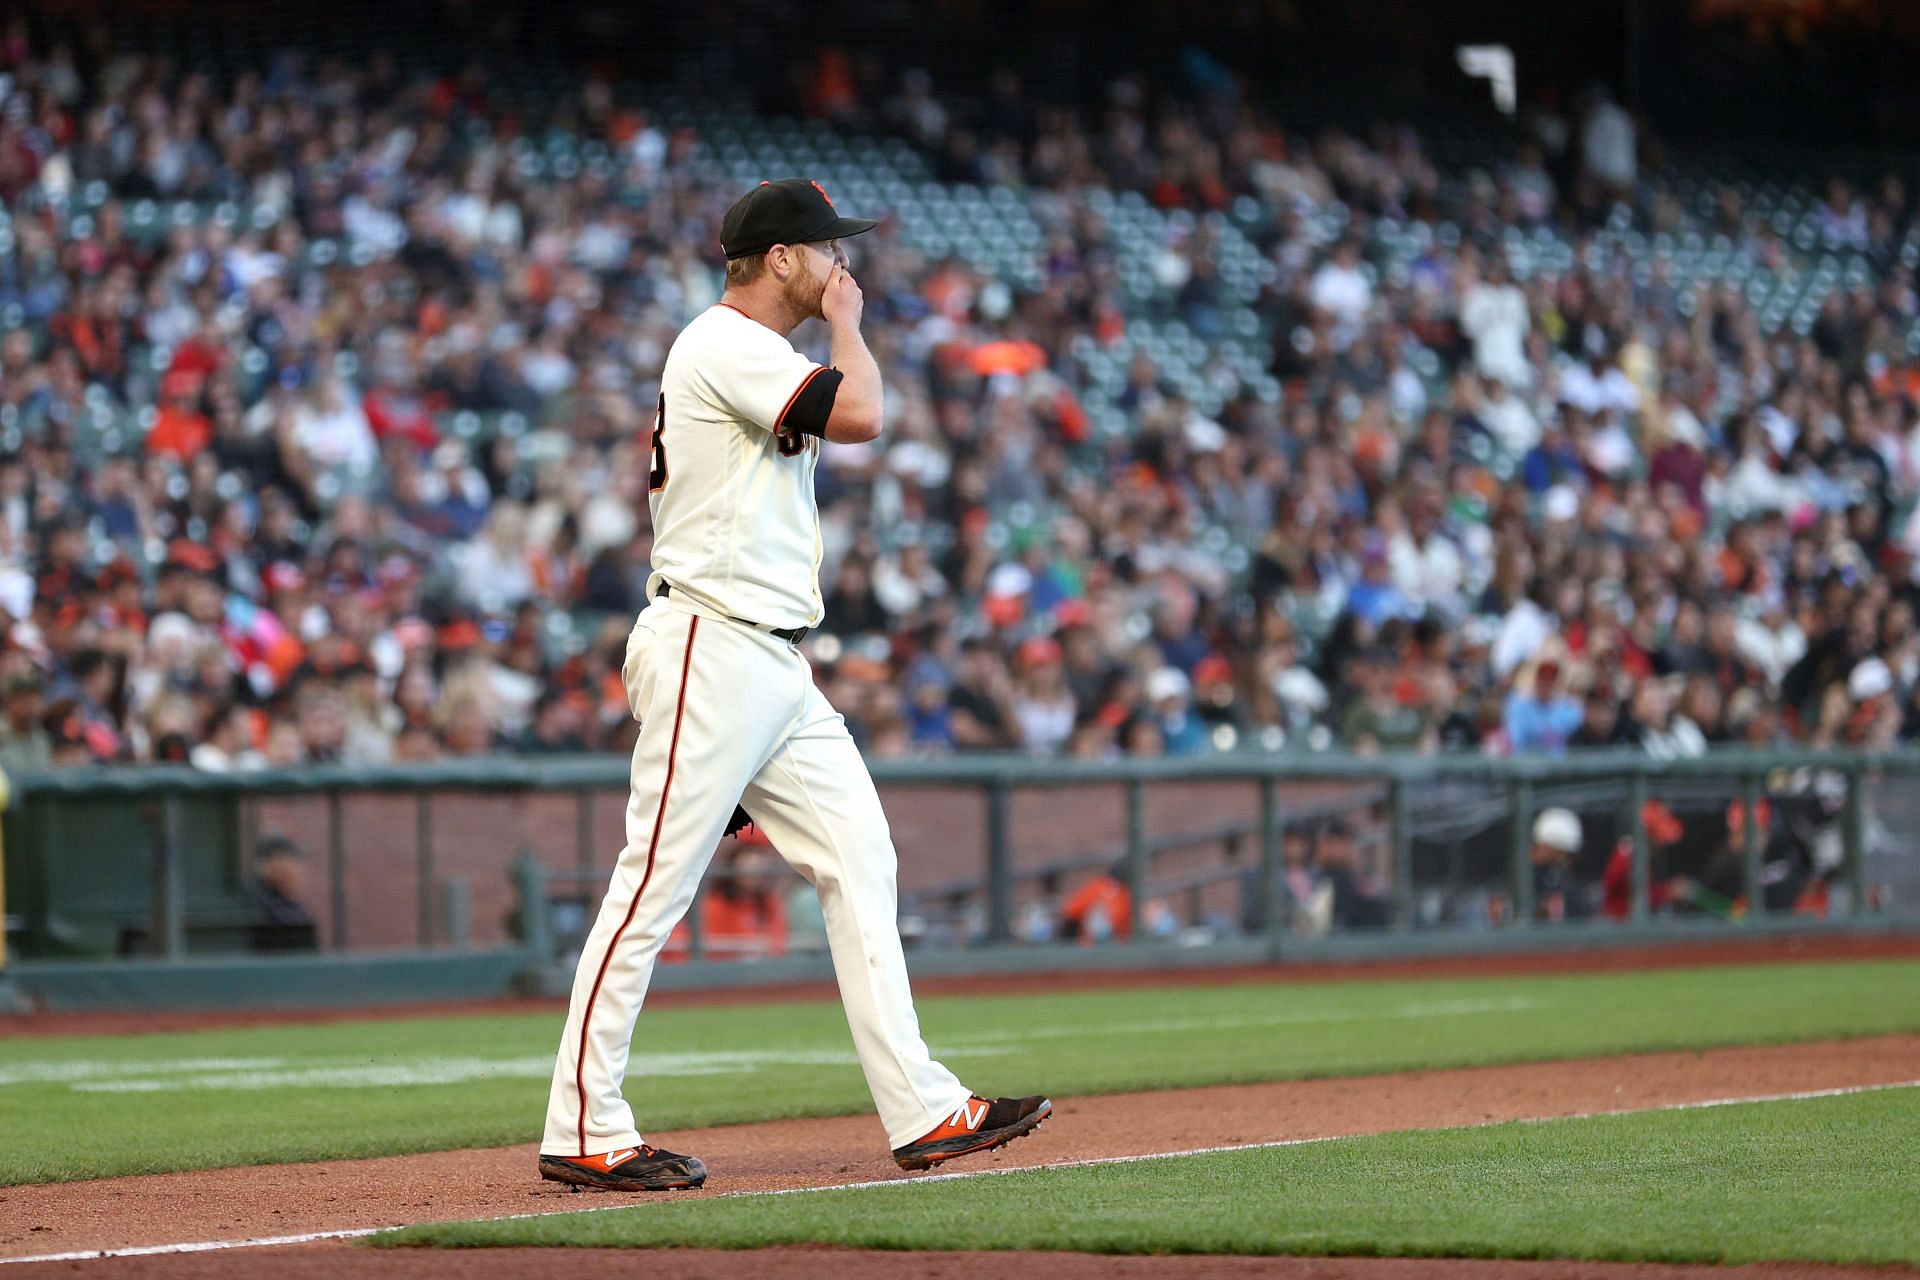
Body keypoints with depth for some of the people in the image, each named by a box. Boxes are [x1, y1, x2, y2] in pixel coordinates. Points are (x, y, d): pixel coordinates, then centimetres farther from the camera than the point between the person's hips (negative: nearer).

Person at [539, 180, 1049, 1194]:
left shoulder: (754, 356, 21)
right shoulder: (725, 345, -11)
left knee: (860, 862, 4)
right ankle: (582, 1132, -4)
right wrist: (845, 322, -5)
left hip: (777, 669, 10)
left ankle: (923, 1110, 2)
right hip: (711, 649, -10)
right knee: (655, 883, -7)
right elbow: (860, 415, -24)